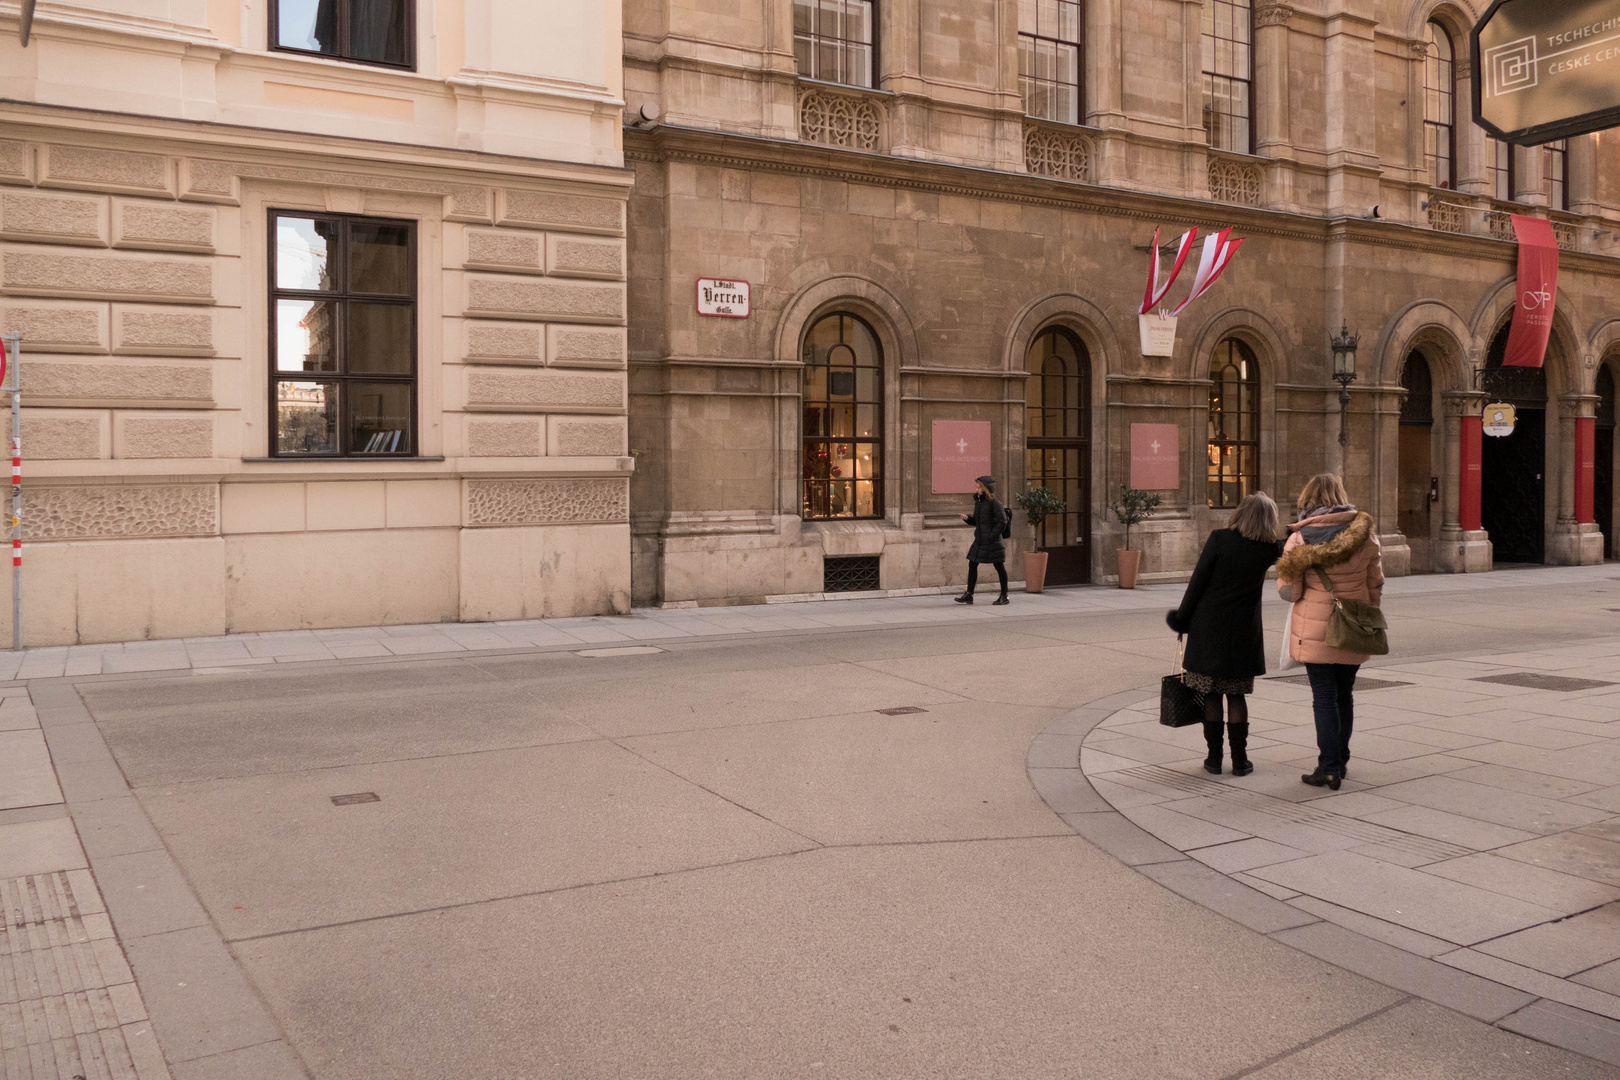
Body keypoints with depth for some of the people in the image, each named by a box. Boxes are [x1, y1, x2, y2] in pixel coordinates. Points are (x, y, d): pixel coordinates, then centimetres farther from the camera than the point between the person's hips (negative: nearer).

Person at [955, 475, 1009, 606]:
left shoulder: (995, 504, -13)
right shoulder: (978, 502, 11)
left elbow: (1002, 522, -16)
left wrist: (991, 535, -19)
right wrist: (967, 518, -1)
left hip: (992, 542, -8)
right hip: (979, 541, 8)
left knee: (999, 566, 3)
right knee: (972, 564, 6)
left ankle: (1004, 596, 12)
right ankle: (969, 595, 11)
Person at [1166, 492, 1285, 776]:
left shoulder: (1219, 539, -9)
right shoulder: (1269, 549, -3)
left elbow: (1198, 581, -7)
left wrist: (1182, 617, 1)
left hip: (1208, 626, -1)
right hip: (1243, 632, 1)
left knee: (1211, 695, 7)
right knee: (1237, 695, 10)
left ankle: (1214, 758, 11)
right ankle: (1239, 759, 11)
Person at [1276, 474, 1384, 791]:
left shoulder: (1299, 539, -10)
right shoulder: (1365, 535, -1)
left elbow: (1289, 592, -9)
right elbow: (1376, 586, 6)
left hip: (1315, 629, -3)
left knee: (1324, 697, 2)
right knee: (1344, 694, 16)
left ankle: (1329, 768, -1)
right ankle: (1340, 761, 27)